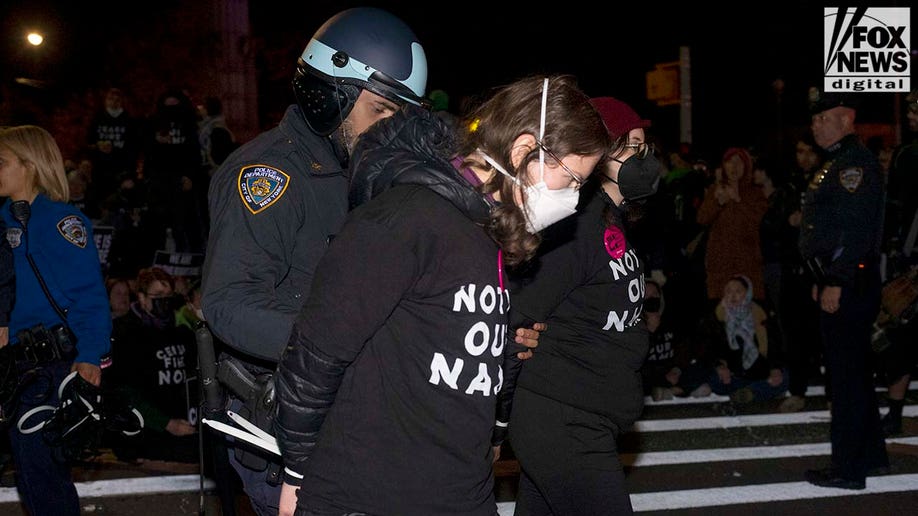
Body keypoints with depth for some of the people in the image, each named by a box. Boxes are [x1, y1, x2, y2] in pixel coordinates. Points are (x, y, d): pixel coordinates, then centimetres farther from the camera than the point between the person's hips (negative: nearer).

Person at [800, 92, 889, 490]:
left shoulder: (855, 163, -14)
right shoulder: (837, 164, 18)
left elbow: (857, 229, -22)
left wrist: (835, 284, -23)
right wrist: (822, 281, 21)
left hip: (849, 286, -11)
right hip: (837, 283, 11)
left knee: (847, 374, -6)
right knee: (853, 371, 17)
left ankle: (848, 468, -2)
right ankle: (870, 453, 28)